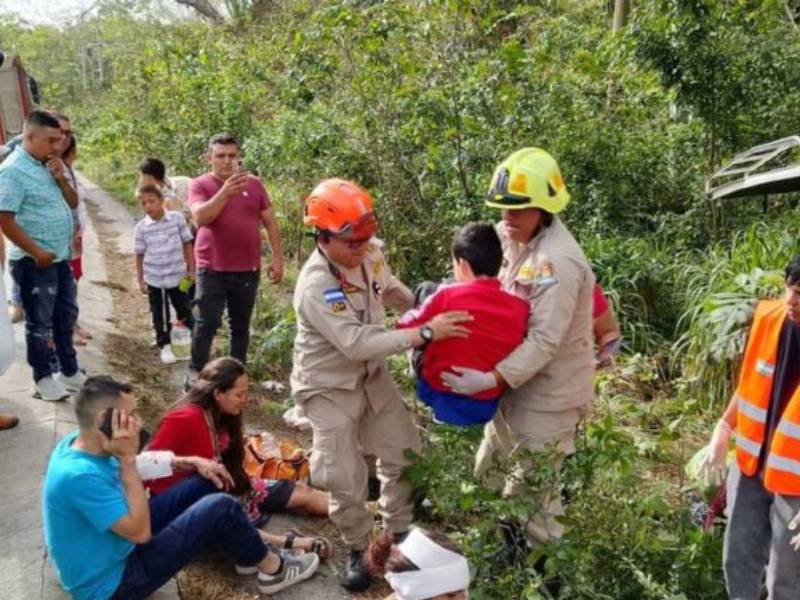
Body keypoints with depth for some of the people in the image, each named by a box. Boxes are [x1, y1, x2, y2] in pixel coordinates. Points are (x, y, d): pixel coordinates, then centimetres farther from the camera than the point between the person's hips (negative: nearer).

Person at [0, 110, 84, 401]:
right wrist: (38, 253, -17)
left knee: (66, 317, 18)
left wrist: (61, 179, -6)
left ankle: (69, 371, 32)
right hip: (35, 263, -8)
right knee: (40, 324, 6)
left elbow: (73, 203, 13)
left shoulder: (47, 165, 9)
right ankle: (43, 378, 21)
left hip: (61, 258, 8)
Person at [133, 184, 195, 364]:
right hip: (154, 279, 1)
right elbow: (140, 255, 1)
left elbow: (187, 245, 0)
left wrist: (191, 270, 0)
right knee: (160, 315, 12)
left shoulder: (177, 218, -8)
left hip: (178, 276, -1)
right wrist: (140, 280, 2)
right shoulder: (141, 227, -6)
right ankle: (165, 346, 28)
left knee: (184, 311, 12)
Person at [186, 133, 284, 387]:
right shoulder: (199, 185, -2)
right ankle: (195, 373, 15)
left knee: (241, 326, 12)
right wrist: (224, 193, -32)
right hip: (212, 269, -2)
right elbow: (200, 217, -20)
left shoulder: (254, 184, 5)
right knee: (207, 324, -1)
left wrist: (277, 258, 3)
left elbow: (270, 223, 8)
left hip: (248, 269, 2)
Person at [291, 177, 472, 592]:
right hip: (329, 387, -7)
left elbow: (388, 289, 12)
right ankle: (357, 549, 26)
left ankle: (399, 533, 36)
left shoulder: (370, 253, -11)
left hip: (372, 376, 7)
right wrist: (426, 332, -38)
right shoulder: (316, 286, -32)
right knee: (346, 480, -3)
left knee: (403, 455, 13)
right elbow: (356, 343, -38)